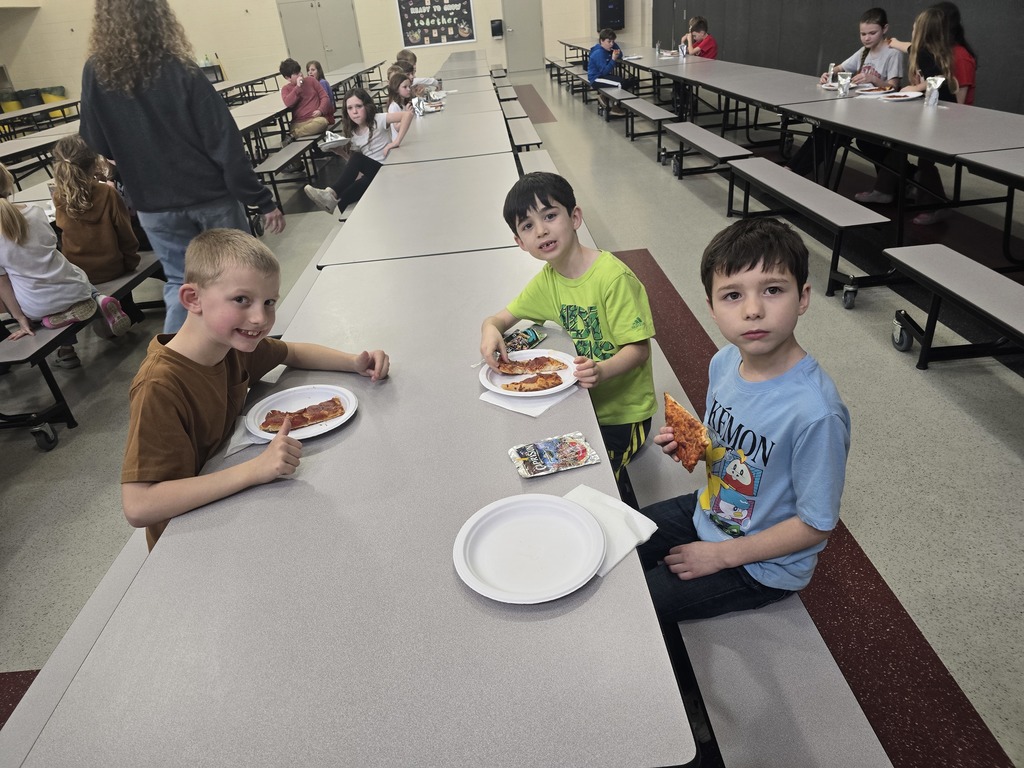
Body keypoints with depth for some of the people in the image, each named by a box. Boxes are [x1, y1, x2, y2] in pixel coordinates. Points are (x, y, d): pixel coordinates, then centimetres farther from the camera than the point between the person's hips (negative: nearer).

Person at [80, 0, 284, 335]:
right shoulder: (179, 70, -13)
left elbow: (95, 149, 3)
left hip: (154, 206, 3)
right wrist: (262, 200, -12)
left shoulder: (96, 74, -3)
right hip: (210, 195, -3)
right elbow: (224, 142, -15)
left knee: (179, 281, 16)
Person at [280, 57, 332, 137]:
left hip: (317, 118, 2)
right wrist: (298, 87, -8)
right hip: (299, 123, -2)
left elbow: (324, 97, 10)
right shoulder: (286, 88, 13)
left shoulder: (311, 80, 16)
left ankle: (294, 134, -29)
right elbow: (288, 103, -7)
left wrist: (320, 110, -9)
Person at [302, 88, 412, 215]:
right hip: (369, 172, 4)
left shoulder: (378, 120, -11)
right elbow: (352, 158, 12)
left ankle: (332, 193, -29)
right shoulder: (352, 133, 6)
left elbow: (408, 114, -23)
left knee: (357, 159, -29)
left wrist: (396, 142, -25)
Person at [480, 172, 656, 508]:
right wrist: (490, 329, -17)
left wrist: (603, 370, -40)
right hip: (585, 400, 7)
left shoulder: (613, 277, -21)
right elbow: (502, 317, 8)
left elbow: (639, 349, -20)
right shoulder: (548, 279, 2)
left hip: (623, 411, -6)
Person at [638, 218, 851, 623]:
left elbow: (816, 525, -21)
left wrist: (721, 555, -16)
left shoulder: (815, 413, -34)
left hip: (764, 565, -6)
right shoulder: (723, 362, -11)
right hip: (708, 510, 6)